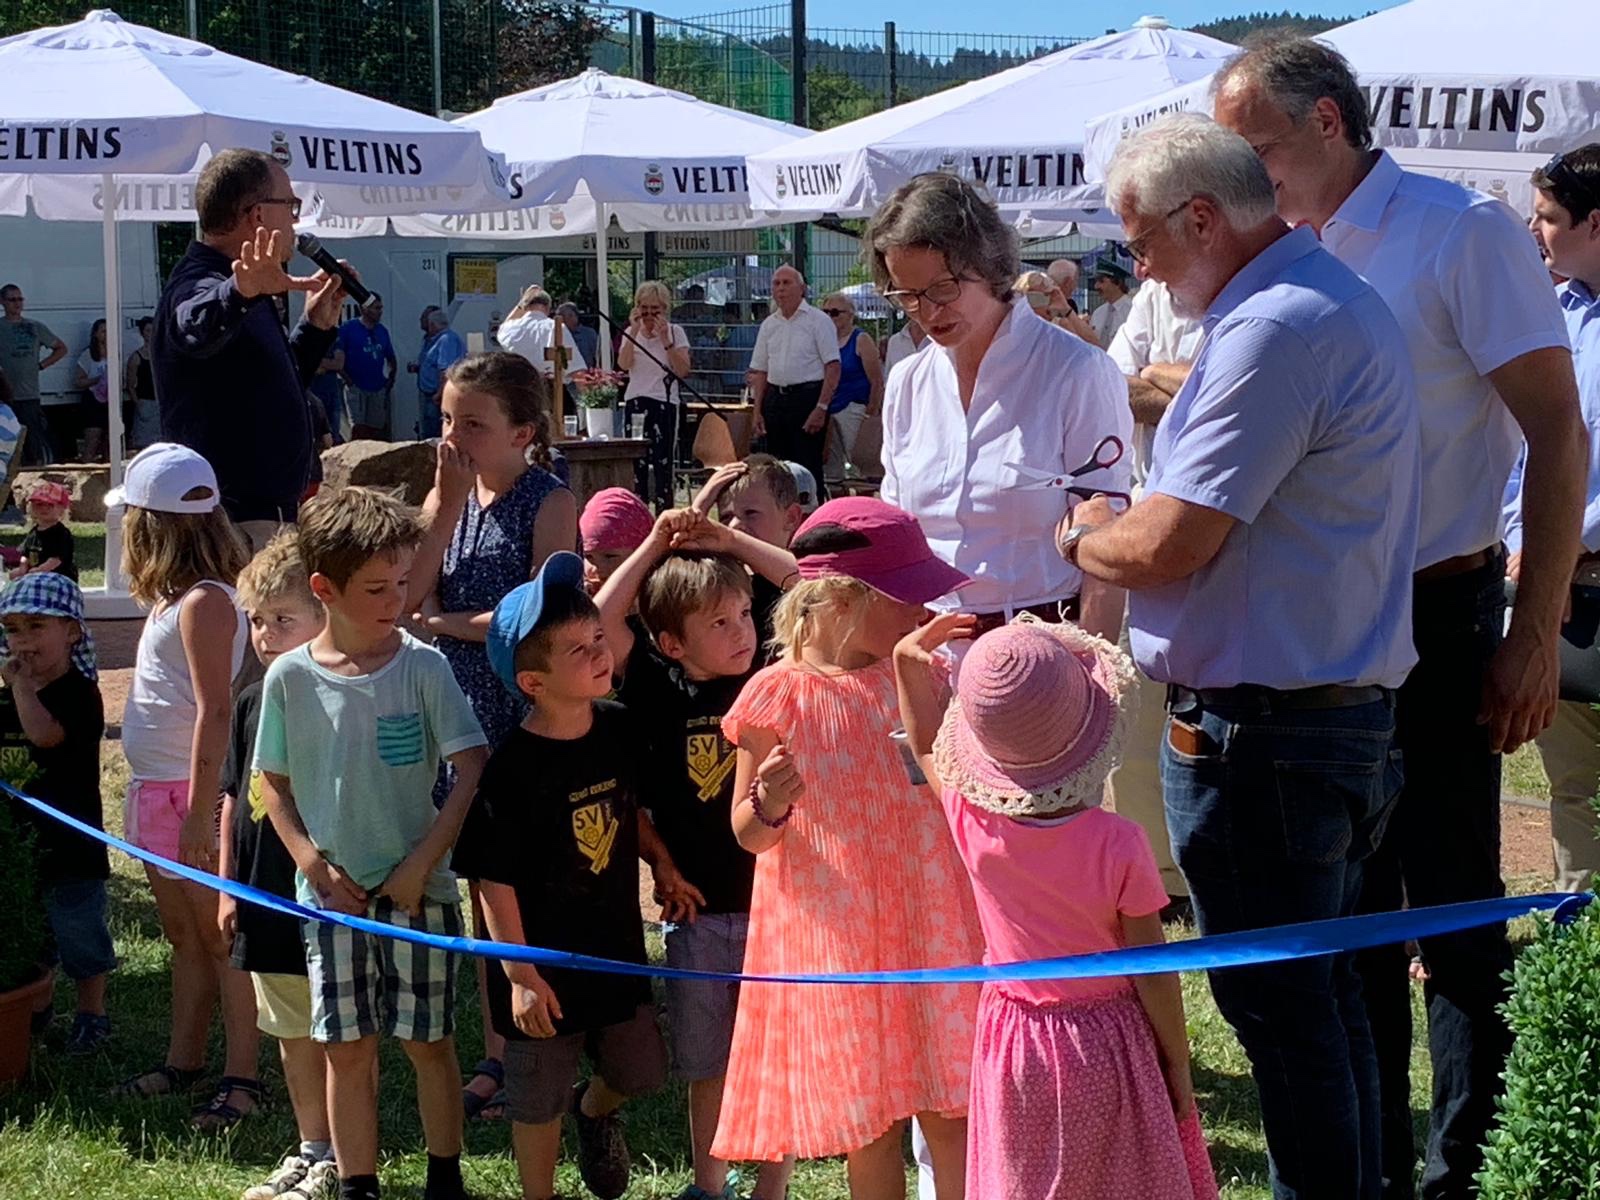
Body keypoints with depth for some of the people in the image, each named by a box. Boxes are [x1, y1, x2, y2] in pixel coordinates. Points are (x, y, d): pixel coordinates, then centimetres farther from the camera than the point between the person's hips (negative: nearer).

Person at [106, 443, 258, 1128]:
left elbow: (214, 711, -21)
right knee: (184, 937, 17)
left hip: (193, 793, -9)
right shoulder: (172, 599, 11)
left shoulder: (203, 602, -17)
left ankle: (242, 1078, 5)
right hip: (155, 790, 9)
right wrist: (163, 800, 11)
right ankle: (183, 1064, 27)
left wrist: (201, 810, -22)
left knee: (219, 938, -2)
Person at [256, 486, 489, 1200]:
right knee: (347, 1049, 7)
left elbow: (473, 770, -10)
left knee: (428, 1042, 7)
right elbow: (273, 783, 7)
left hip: (417, 890, -1)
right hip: (332, 894, 1)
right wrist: (314, 864, -5)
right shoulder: (290, 677, -3)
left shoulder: (422, 667, -8)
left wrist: (422, 863, -13)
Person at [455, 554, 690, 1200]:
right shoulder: (514, 767, -23)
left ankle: (596, 1110, 52)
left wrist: (663, 865, 2)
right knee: (538, 1102, 10)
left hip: (617, 945, 6)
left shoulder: (618, 728, -5)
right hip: (545, 963, -5)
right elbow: (495, 879, -19)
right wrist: (519, 973, -18)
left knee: (640, 1071, 19)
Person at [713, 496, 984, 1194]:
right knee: (869, 1129, 8)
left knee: (950, 1115, 1)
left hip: (925, 925, 3)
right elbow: (748, 834, -2)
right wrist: (769, 807, -24)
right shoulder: (778, 696, -9)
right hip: (834, 934, -2)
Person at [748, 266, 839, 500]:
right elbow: (759, 371, 17)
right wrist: (757, 411, 8)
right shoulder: (768, 325, 14)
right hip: (775, 399, 6)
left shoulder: (818, 321, -3)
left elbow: (833, 367, -9)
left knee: (807, 466, -7)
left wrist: (821, 407, -17)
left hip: (807, 396, -6)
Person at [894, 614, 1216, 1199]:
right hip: (1107, 1047, -2)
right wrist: (1178, 1064, -1)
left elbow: (925, 746, 9)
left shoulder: (973, 823, -15)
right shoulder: (1118, 844, -23)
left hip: (1014, 1046, 3)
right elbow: (1152, 975, -14)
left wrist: (907, 663, 9)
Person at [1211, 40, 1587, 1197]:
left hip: (1434, 616, -6)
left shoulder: (1462, 233, -11)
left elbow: (1557, 431, -12)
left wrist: (1536, 635, -16)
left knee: (1457, 915, 1)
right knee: (1351, 910, 14)